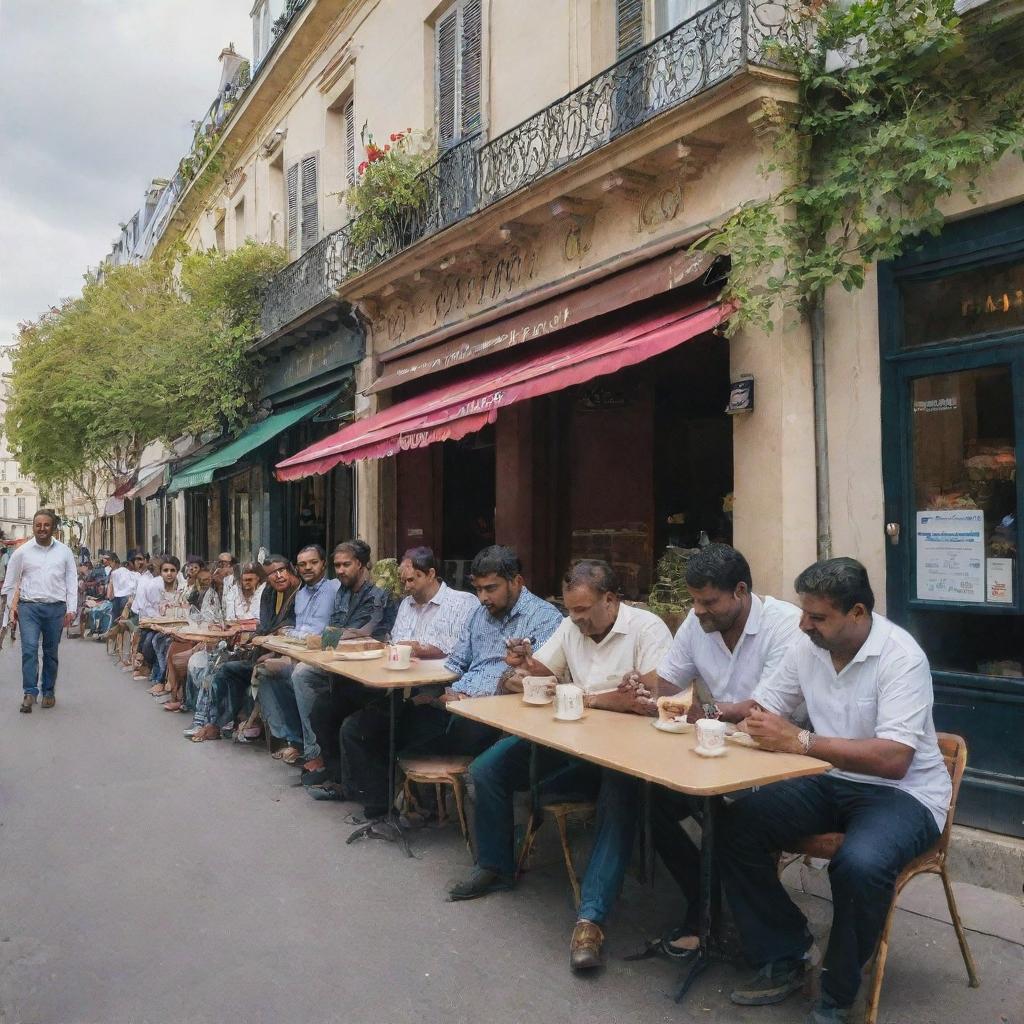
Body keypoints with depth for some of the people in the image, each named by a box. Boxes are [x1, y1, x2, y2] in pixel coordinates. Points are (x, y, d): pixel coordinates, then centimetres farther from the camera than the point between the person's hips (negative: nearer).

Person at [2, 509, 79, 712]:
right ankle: (30, 692, -8)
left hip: (56, 608, 1)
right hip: (29, 607, -1)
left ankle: (48, 692, 17)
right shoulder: (22, 552, 4)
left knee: (51, 652, 7)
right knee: (29, 649, -12)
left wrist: (71, 609, 2)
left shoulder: (64, 551, 6)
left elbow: (72, 581, 7)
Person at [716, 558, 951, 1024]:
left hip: (902, 792, -6)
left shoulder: (900, 657, -22)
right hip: (831, 782, 7)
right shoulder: (808, 646, -2)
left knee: (859, 865, -36)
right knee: (735, 827, -12)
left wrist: (800, 741, -32)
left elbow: (893, 759, -30)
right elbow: (764, 705, 9)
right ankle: (783, 959, 5)